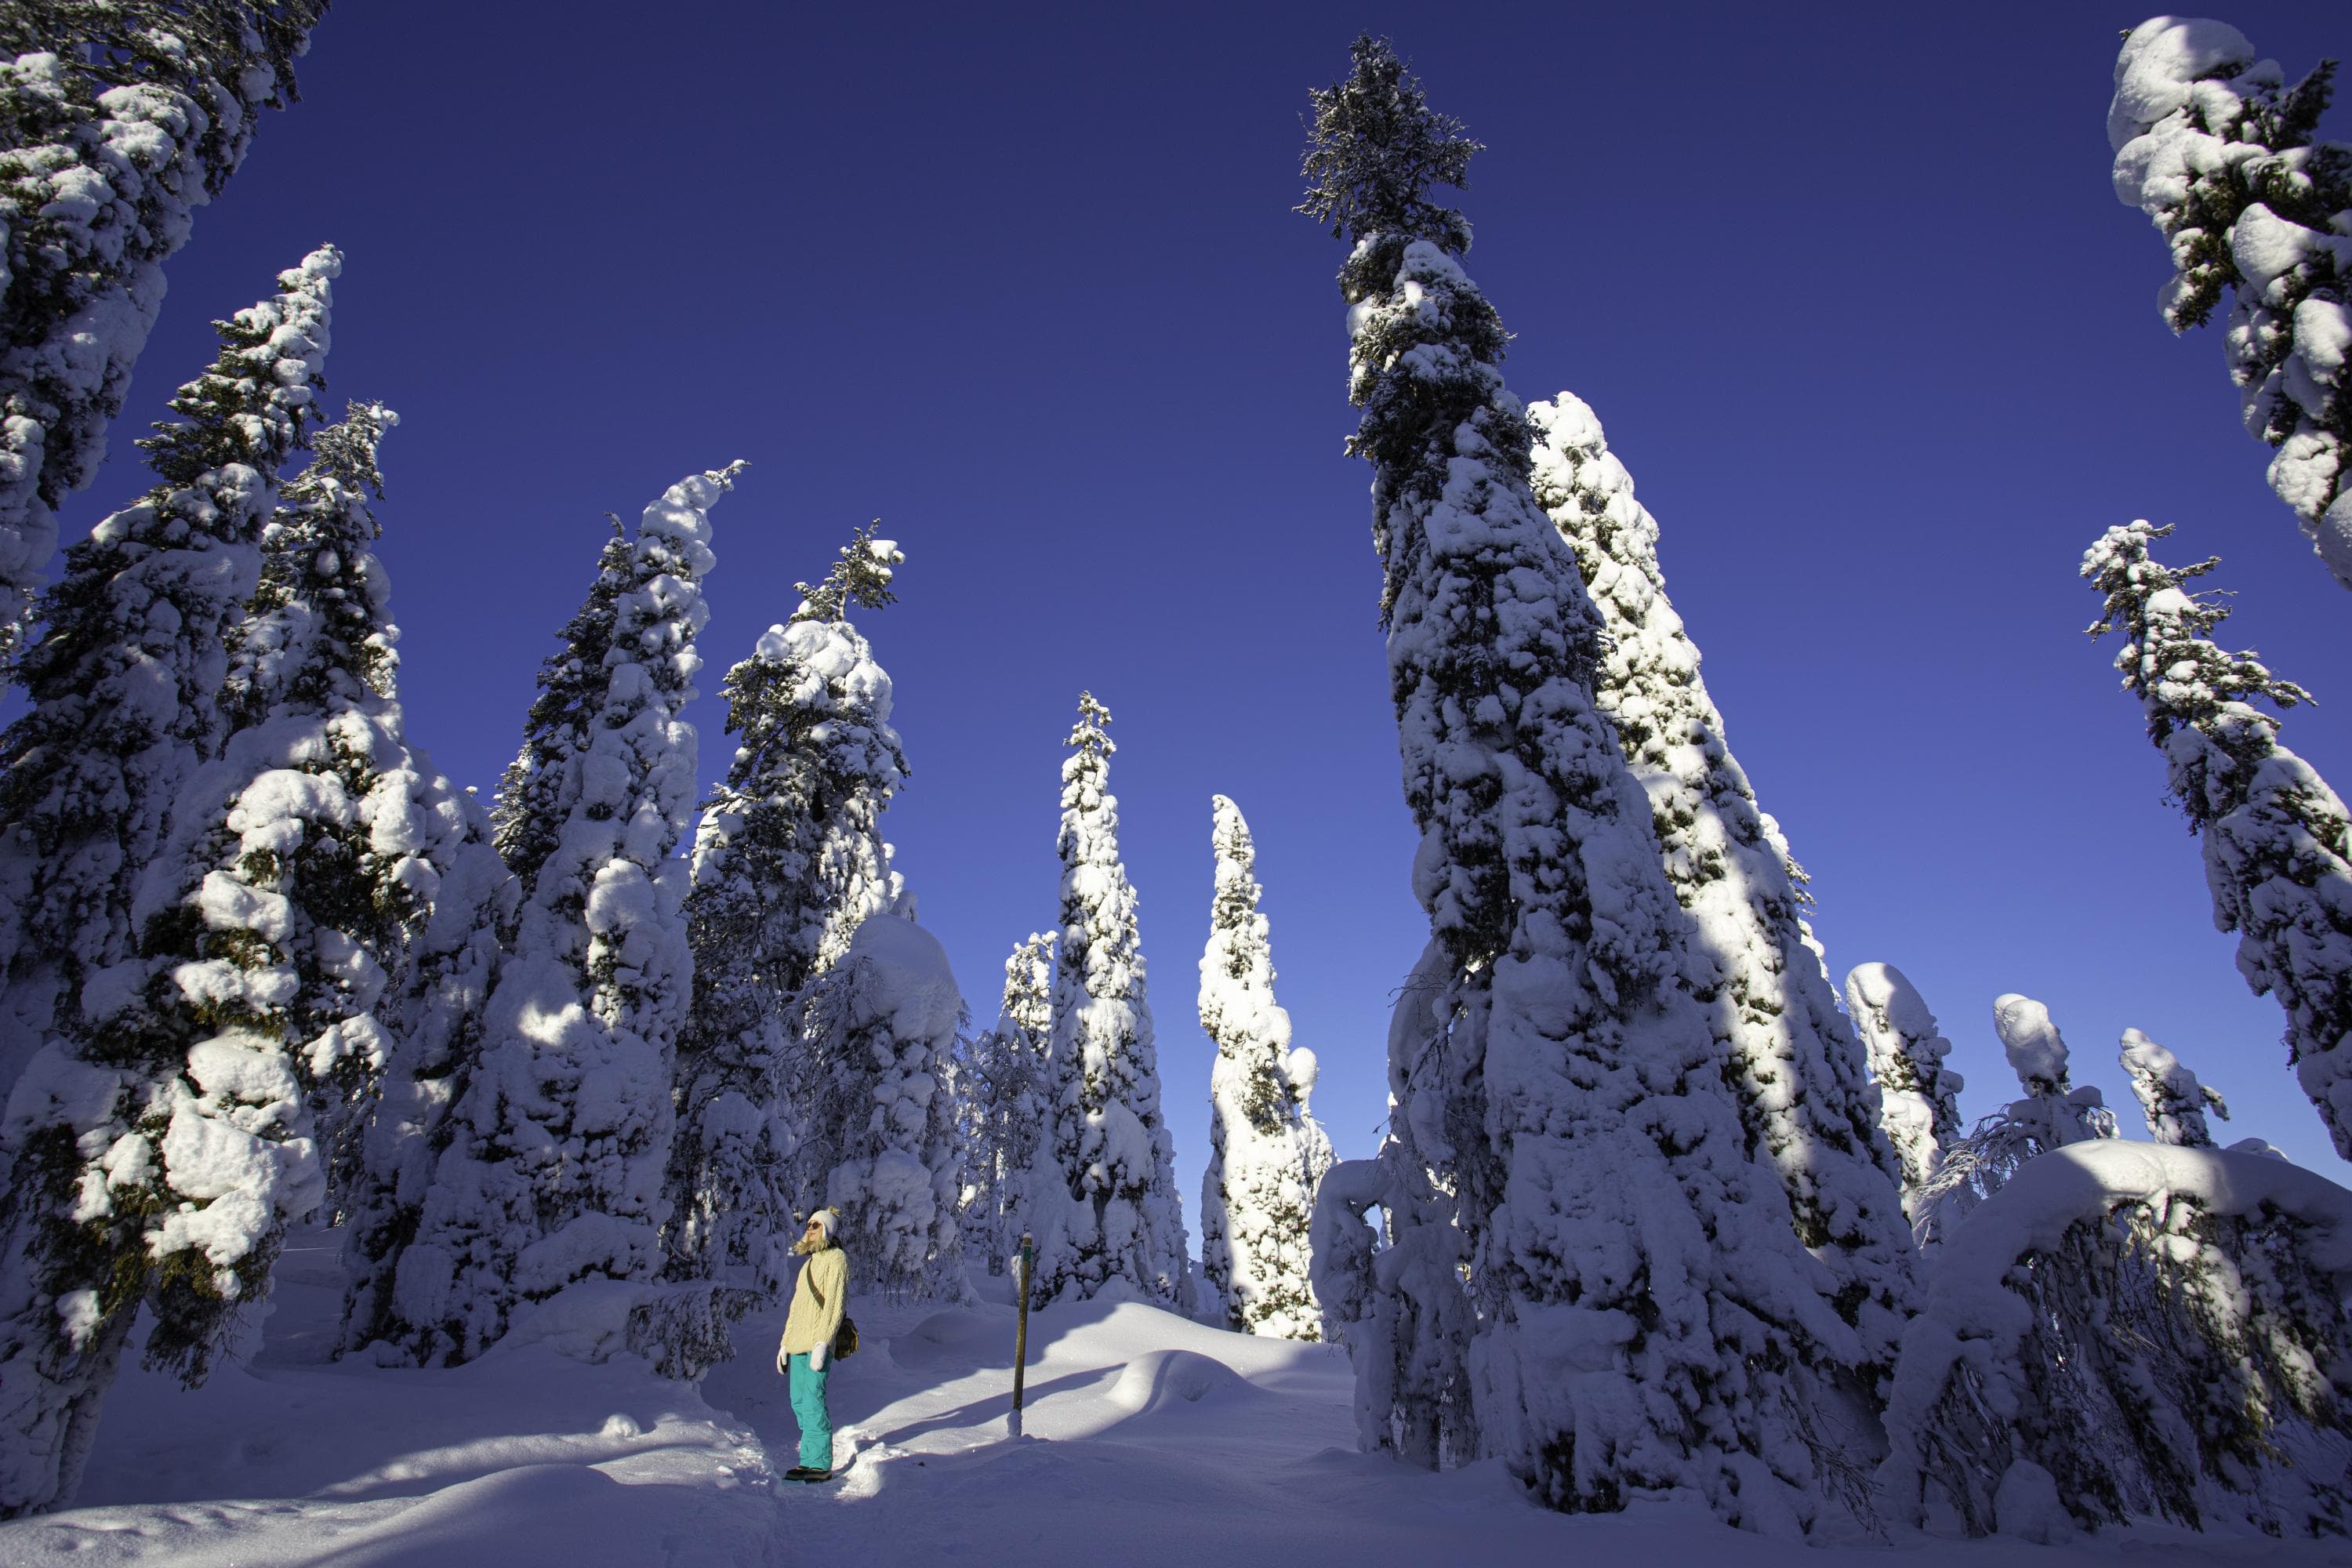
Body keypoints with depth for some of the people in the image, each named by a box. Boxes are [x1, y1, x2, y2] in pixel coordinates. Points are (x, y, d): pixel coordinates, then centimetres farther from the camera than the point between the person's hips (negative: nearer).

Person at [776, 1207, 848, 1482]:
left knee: (812, 1403, -9)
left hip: (817, 1345, -9)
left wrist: (822, 1343, -22)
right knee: (800, 1402, 10)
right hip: (799, 1345, 9)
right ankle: (811, 1458, 19)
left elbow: (835, 1303, -15)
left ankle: (820, 1464, -3)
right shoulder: (809, 1263, 22)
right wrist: (784, 1343, 20)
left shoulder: (836, 1258, -6)